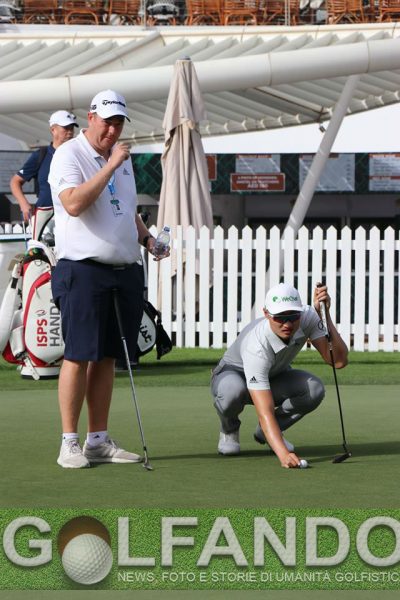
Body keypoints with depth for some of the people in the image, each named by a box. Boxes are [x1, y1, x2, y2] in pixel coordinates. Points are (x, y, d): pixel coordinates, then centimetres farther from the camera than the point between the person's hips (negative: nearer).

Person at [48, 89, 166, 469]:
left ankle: (98, 441, 13)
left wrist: (146, 237, 11)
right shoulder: (69, 155, -7)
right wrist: (110, 166, -22)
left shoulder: (122, 158, 18)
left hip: (126, 270, 7)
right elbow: (73, 203, -24)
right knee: (78, 356, -8)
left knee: (106, 357, 8)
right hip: (84, 270, -7)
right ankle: (69, 444, -5)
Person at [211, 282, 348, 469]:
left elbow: (339, 361, -32)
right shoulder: (257, 346, -42)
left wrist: (325, 315, -41)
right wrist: (283, 454, -62)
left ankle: (265, 431, 2)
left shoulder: (308, 318, -27)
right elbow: (265, 412, -48)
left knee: (315, 389, -27)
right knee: (233, 390, -42)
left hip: (274, 378, 5)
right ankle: (229, 431, -4)